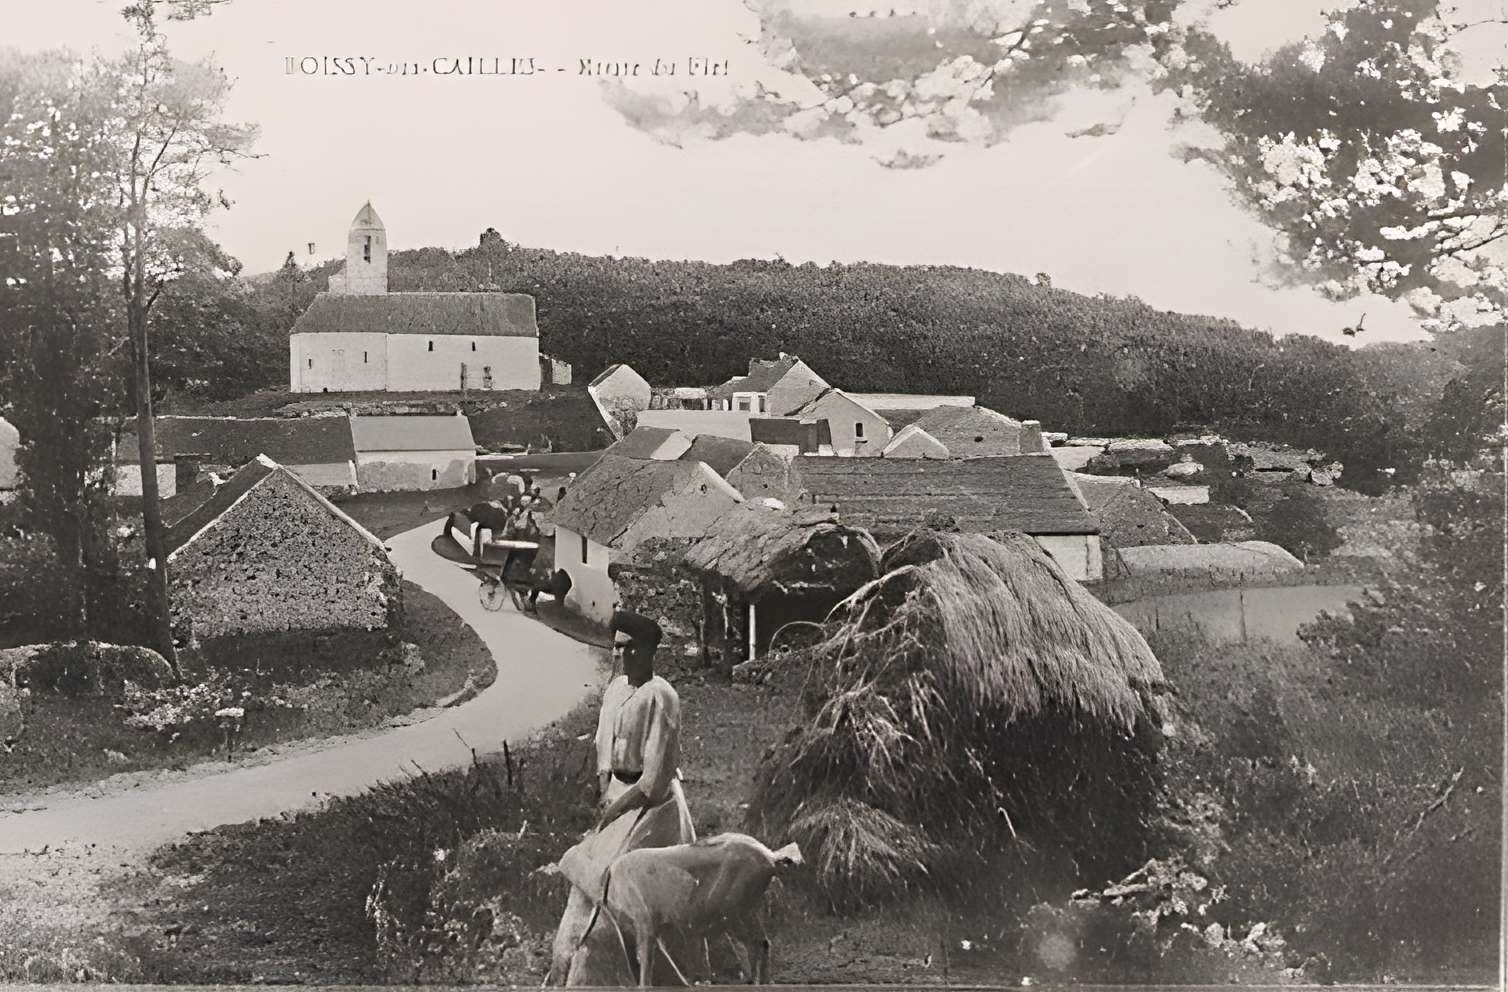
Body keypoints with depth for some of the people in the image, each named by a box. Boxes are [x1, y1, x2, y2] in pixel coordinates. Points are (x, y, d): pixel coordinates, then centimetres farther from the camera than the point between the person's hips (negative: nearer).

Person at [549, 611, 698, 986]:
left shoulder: (660, 696, -17)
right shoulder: (615, 689, 6)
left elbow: (658, 772, -19)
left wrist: (617, 807, -13)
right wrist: (605, 795, -2)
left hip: (651, 802, -8)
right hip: (620, 795, 8)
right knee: (594, 881, 12)